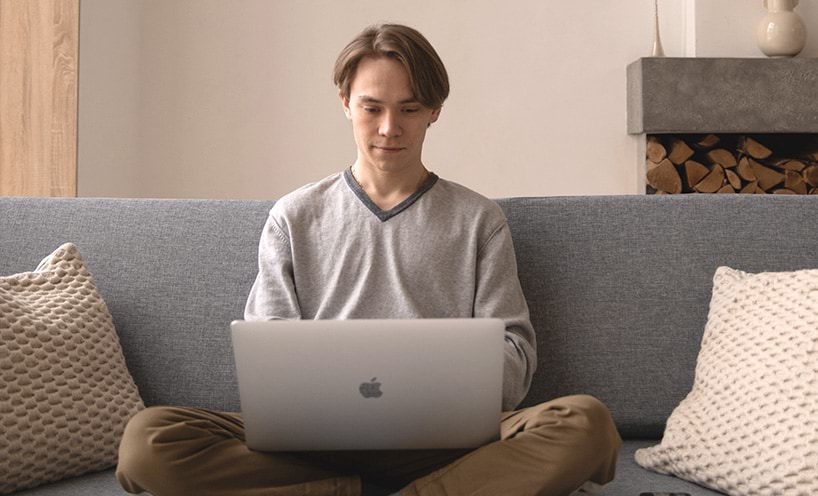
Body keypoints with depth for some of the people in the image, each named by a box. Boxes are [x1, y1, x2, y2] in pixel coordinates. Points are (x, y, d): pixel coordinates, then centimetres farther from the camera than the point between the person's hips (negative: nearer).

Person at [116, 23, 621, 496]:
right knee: (148, 438, -25)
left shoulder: (479, 220, 13)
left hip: (439, 437, -1)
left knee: (587, 422, -30)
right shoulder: (294, 218, 14)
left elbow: (514, 357, 7)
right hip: (317, 438, 1)